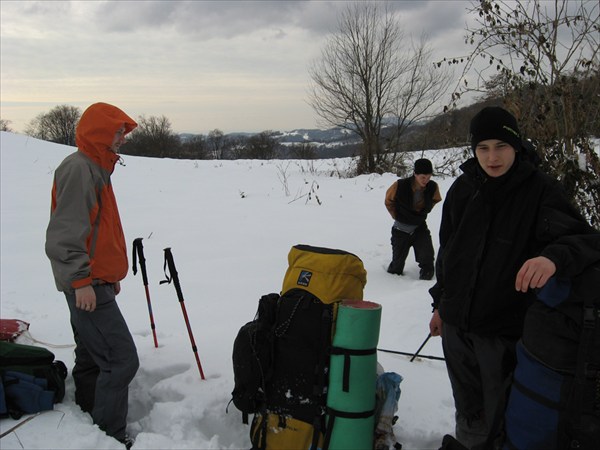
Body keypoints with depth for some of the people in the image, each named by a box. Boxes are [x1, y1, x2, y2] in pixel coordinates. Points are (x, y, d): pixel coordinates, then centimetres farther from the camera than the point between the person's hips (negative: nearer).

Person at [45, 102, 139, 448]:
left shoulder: (95, 169, 18)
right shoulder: (78, 168, -14)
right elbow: (65, 232, -22)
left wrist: (110, 273, 24)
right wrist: (81, 280, -23)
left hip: (94, 281, 11)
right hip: (87, 286, -11)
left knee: (92, 359, 17)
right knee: (121, 359, -10)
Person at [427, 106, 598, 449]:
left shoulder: (540, 190, -12)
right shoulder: (463, 189, 1)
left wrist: (555, 256, -46)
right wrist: (440, 303, 15)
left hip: (505, 328, -4)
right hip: (457, 324, 4)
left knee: (501, 413, 10)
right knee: (468, 409, 21)